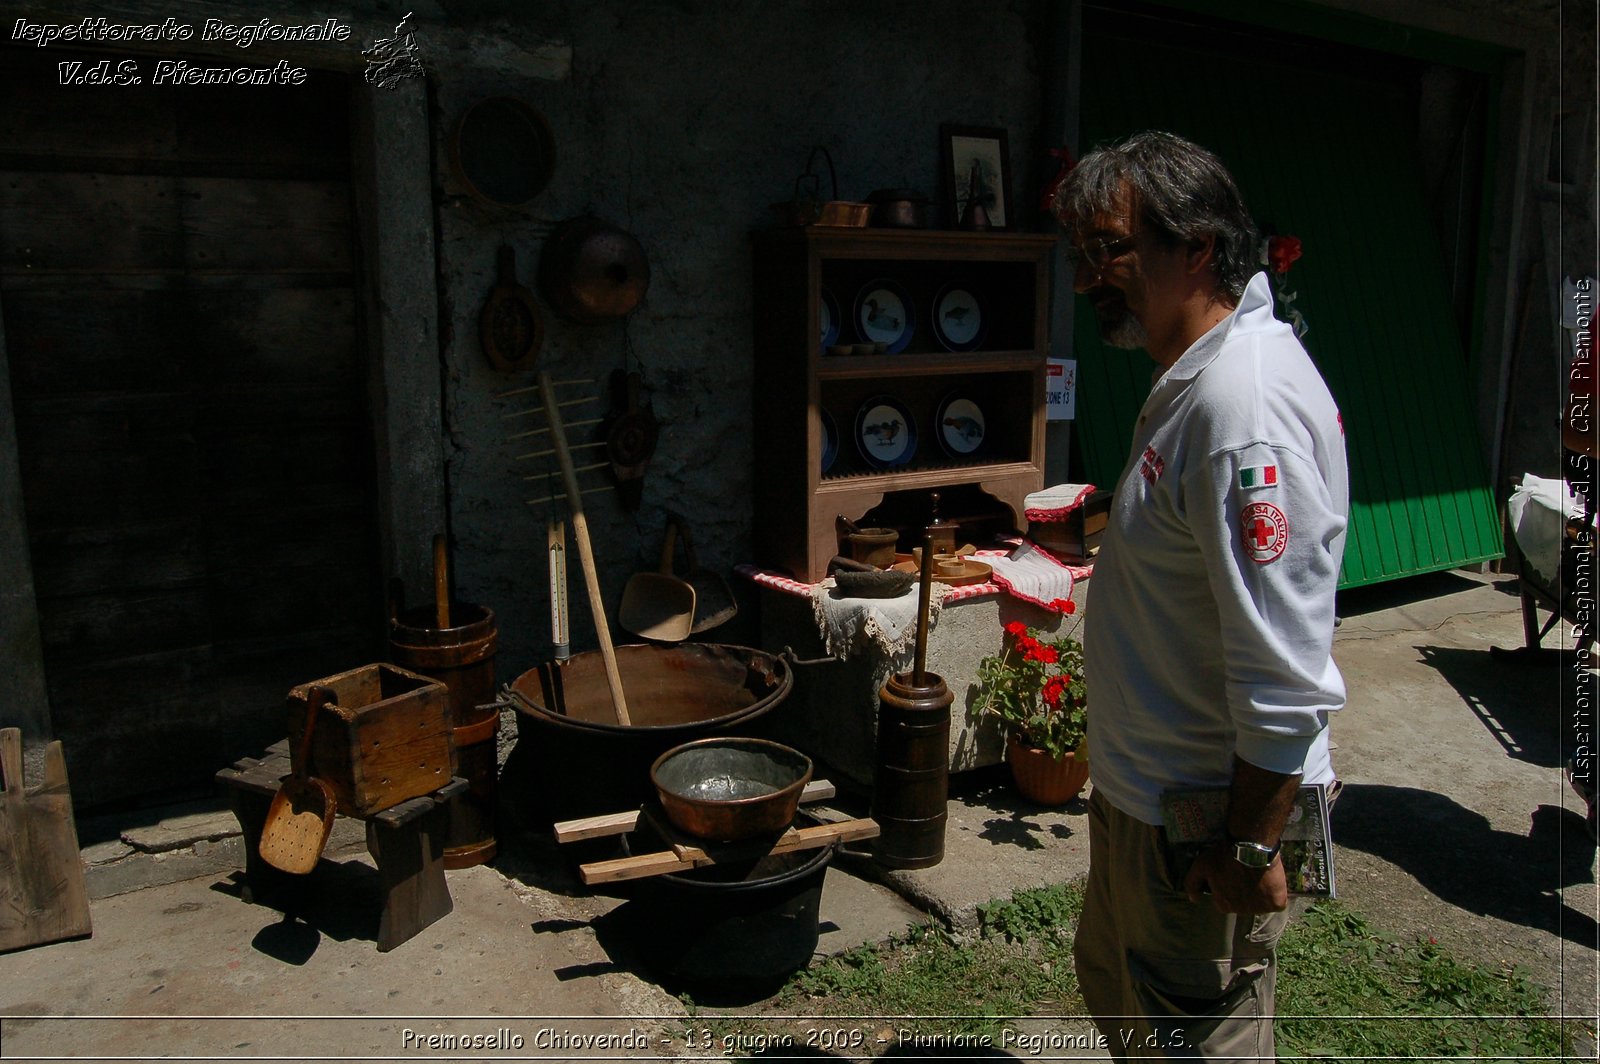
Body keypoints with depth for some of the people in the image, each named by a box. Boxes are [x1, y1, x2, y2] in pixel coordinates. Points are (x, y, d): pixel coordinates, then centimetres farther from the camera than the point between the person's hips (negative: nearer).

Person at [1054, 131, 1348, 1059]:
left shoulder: (1243, 407, -29)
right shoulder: (1200, 375, 4)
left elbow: (1287, 676, -28)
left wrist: (1253, 846, -23)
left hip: (1209, 812, -10)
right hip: (1153, 785, 10)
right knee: (1113, 979, 27)